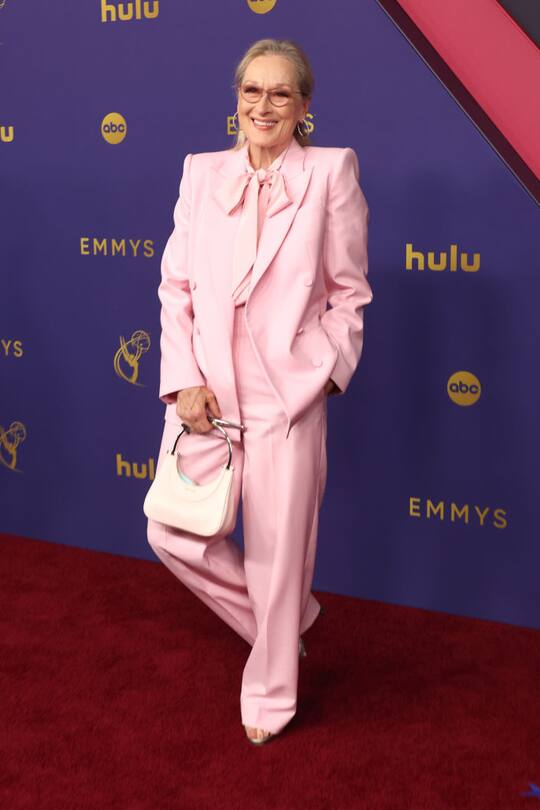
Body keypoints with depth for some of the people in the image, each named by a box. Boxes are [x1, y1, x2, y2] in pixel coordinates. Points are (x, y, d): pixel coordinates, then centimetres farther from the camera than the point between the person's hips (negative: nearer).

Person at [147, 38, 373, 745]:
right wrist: (184, 380, -5)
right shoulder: (202, 172, 8)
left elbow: (349, 292, 3)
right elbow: (176, 285, 5)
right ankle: (292, 617, 32)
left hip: (288, 394, -3)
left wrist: (326, 369, -8)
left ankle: (270, 698, 29)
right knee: (173, 535, 5)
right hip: (205, 391, 4)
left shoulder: (331, 170, 1)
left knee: (278, 554, 5)